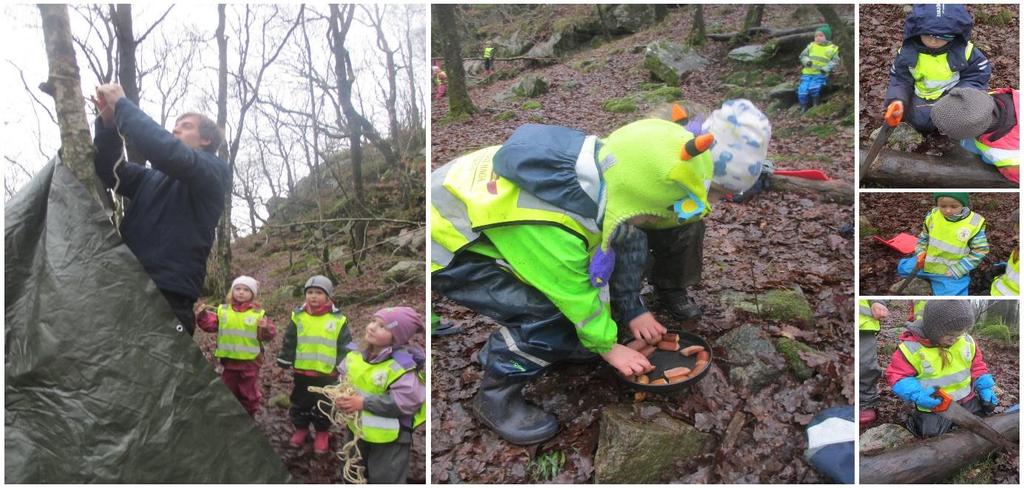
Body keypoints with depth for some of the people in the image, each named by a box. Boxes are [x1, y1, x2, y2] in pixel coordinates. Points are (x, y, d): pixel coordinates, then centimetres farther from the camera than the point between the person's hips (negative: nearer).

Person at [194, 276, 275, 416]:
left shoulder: (258, 313, -7)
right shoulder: (223, 310, 1)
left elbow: (269, 335, -11)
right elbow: (210, 325, -4)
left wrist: (266, 329, -32)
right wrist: (202, 315, -20)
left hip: (250, 362, -2)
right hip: (229, 360, 3)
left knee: (249, 394, 11)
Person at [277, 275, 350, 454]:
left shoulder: (338, 319, -7)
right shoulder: (298, 316, -2)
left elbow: (345, 346, -1)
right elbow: (289, 342, 6)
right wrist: (284, 363, 5)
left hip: (327, 373, -2)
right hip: (302, 371, 2)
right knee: (300, 403, 16)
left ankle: (322, 433, 28)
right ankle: (301, 428, 36)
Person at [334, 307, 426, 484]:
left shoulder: (401, 365, -26)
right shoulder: (356, 353, -3)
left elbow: (405, 402, -31)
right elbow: (341, 378, 12)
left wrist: (364, 403, -29)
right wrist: (340, 394, -12)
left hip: (389, 438, -7)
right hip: (357, 429, 7)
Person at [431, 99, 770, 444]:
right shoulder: (551, 234, -37)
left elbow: (626, 241, 2)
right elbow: (574, 292, -19)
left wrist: (632, 310, 10)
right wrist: (607, 346, -1)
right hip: (447, 246, -8)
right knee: (551, 314, -24)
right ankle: (496, 397, 1)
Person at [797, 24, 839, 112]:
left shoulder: (833, 48, 6)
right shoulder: (811, 46, 15)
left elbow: (834, 61, 1)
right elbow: (803, 55, 13)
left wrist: (826, 68, -17)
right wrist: (807, 61, -9)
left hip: (820, 74, -3)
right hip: (807, 73, 3)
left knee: (814, 88, -29)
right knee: (802, 90, -15)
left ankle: (816, 107, -9)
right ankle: (804, 108, 6)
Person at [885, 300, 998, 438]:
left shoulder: (967, 341, -4)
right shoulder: (912, 347, -21)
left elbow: (977, 366, 12)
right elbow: (896, 376, -16)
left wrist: (985, 388, -1)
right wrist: (917, 395, -29)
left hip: (967, 399, 5)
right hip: (933, 404, -5)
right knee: (932, 433, -14)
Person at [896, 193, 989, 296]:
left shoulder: (974, 223, -20)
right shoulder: (932, 216, -10)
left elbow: (979, 251, -13)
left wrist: (956, 270, -18)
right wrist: (921, 253, -7)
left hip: (952, 273, -4)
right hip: (928, 263, 4)